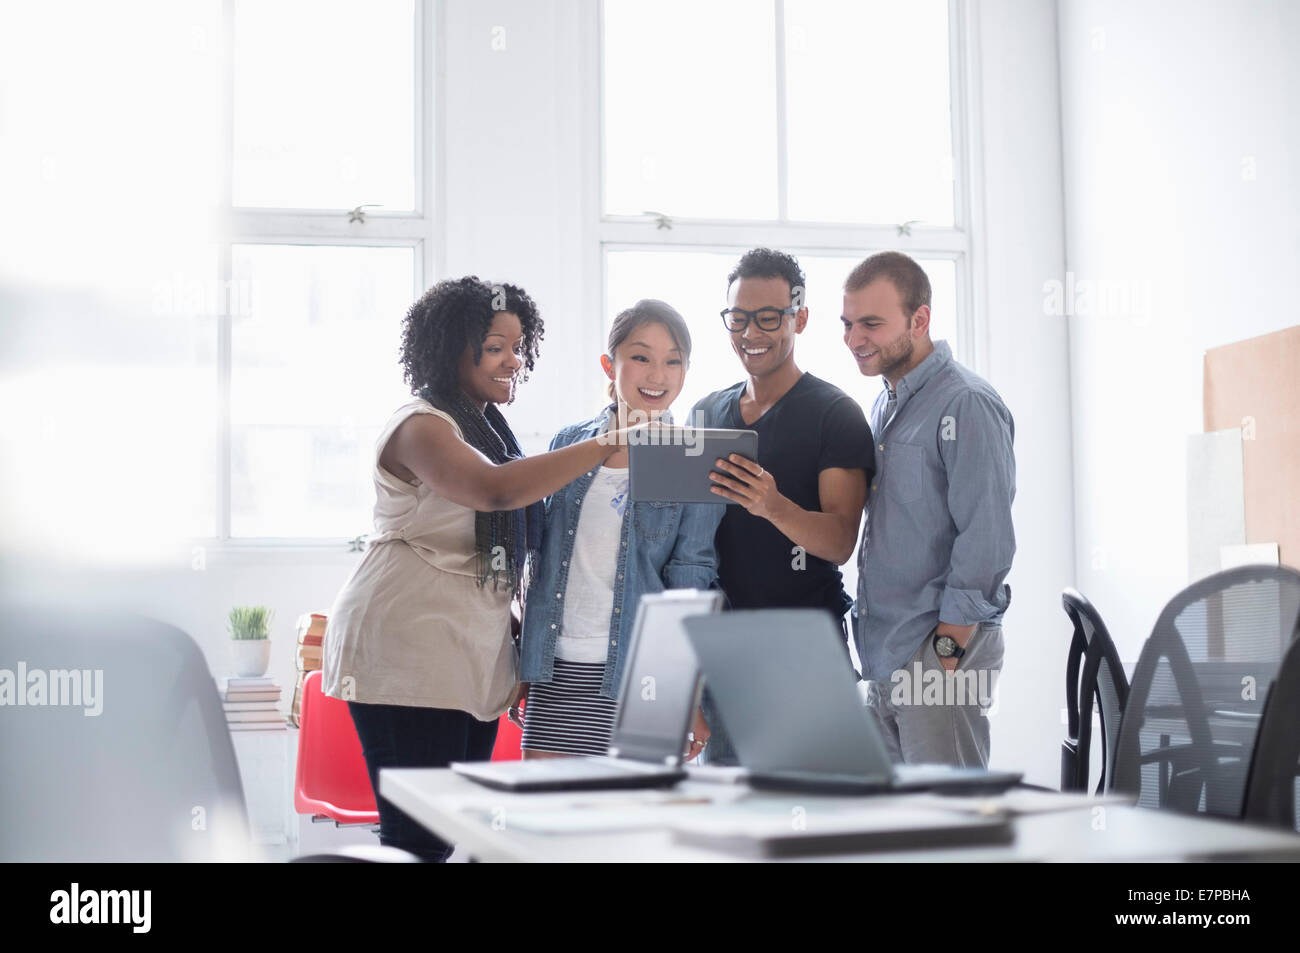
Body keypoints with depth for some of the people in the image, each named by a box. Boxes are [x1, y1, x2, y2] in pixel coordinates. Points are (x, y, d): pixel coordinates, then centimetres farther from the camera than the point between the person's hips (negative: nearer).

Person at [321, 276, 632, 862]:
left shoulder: (487, 426, 18)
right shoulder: (420, 427, -11)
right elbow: (494, 489, -31)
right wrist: (602, 449, -31)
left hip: (470, 659, 9)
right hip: (407, 655, -9)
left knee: (449, 832, 8)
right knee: (418, 838, -10)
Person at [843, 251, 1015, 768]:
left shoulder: (967, 406, -12)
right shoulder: (885, 405, 16)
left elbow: (986, 545, -16)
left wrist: (944, 657, -17)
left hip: (941, 651, -9)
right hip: (884, 658, 9)